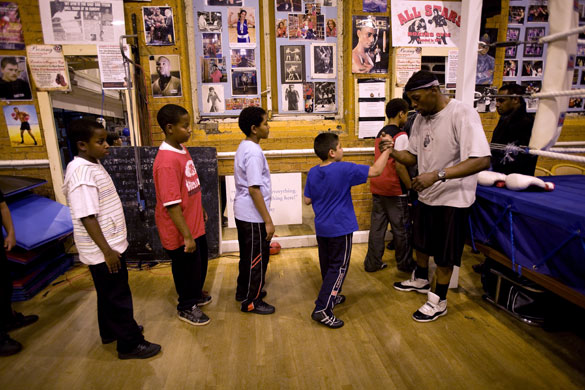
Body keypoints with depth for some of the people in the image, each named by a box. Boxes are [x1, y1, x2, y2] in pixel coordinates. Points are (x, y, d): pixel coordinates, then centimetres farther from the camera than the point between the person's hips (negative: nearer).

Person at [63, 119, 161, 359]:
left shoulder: (93, 165, 7)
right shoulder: (81, 173, -23)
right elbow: (87, 217, -25)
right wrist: (106, 250, -22)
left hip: (111, 243, 9)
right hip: (103, 250, -9)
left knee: (108, 293, 23)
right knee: (118, 296, 3)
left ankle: (111, 331, 41)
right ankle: (130, 344, 18)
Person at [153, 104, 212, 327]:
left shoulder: (182, 149, 3)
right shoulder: (167, 161, -27)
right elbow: (171, 205, -28)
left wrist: (201, 209, 22)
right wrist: (186, 236, -25)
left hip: (196, 224, 9)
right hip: (180, 232, -9)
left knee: (200, 263, 25)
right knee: (186, 268, 11)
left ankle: (195, 295, 49)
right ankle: (186, 307, 35)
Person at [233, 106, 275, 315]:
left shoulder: (244, 147, 9)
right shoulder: (254, 152, -21)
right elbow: (254, 189, -25)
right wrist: (268, 221, -20)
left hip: (242, 213, 10)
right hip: (253, 216, -10)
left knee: (248, 255, 22)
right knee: (258, 258, 4)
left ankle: (244, 291, 38)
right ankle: (251, 302, 19)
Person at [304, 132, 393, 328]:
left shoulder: (313, 172, 0)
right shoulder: (344, 169, -18)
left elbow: (307, 200, 6)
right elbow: (375, 171, -15)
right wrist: (387, 149, -5)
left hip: (321, 228, 7)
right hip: (340, 228, -7)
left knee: (327, 266, 21)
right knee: (339, 268, 2)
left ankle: (332, 296, 40)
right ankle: (322, 309, -1)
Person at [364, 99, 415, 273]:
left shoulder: (380, 133, 12)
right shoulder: (401, 136, -13)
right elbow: (400, 166, -20)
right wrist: (411, 187, -12)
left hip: (377, 187, 7)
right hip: (394, 189, -7)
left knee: (377, 226, 11)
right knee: (401, 228, 8)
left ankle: (372, 263, 18)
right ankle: (405, 264, 22)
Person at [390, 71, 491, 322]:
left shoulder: (462, 114, -21)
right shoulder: (421, 119, 3)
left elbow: (482, 160, -30)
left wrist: (437, 175, -39)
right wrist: (393, 152, -14)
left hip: (452, 198, -7)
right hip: (426, 195, 8)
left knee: (444, 254, 7)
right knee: (421, 242, 23)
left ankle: (439, 301, 27)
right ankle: (420, 280, 47)